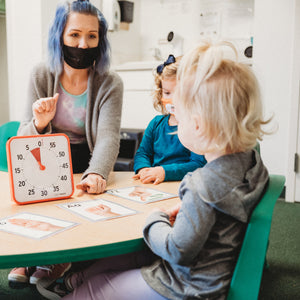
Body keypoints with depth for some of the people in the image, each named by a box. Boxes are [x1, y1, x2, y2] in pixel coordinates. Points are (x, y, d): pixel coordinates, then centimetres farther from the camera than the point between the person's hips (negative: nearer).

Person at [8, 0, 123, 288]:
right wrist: (39, 124, -27)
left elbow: (108, 136, -21)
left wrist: (96, 173, -42)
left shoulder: (110, 83, -7)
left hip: (86, 167, -1)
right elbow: (24, 139, -1)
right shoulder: (41, 76, -2)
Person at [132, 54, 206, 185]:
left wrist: (165, 172, -23)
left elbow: (199, 164, -14)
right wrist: (143, 169, -7)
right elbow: (142, 153, 16)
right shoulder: (156, 123, 12)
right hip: (152, 185, 4)